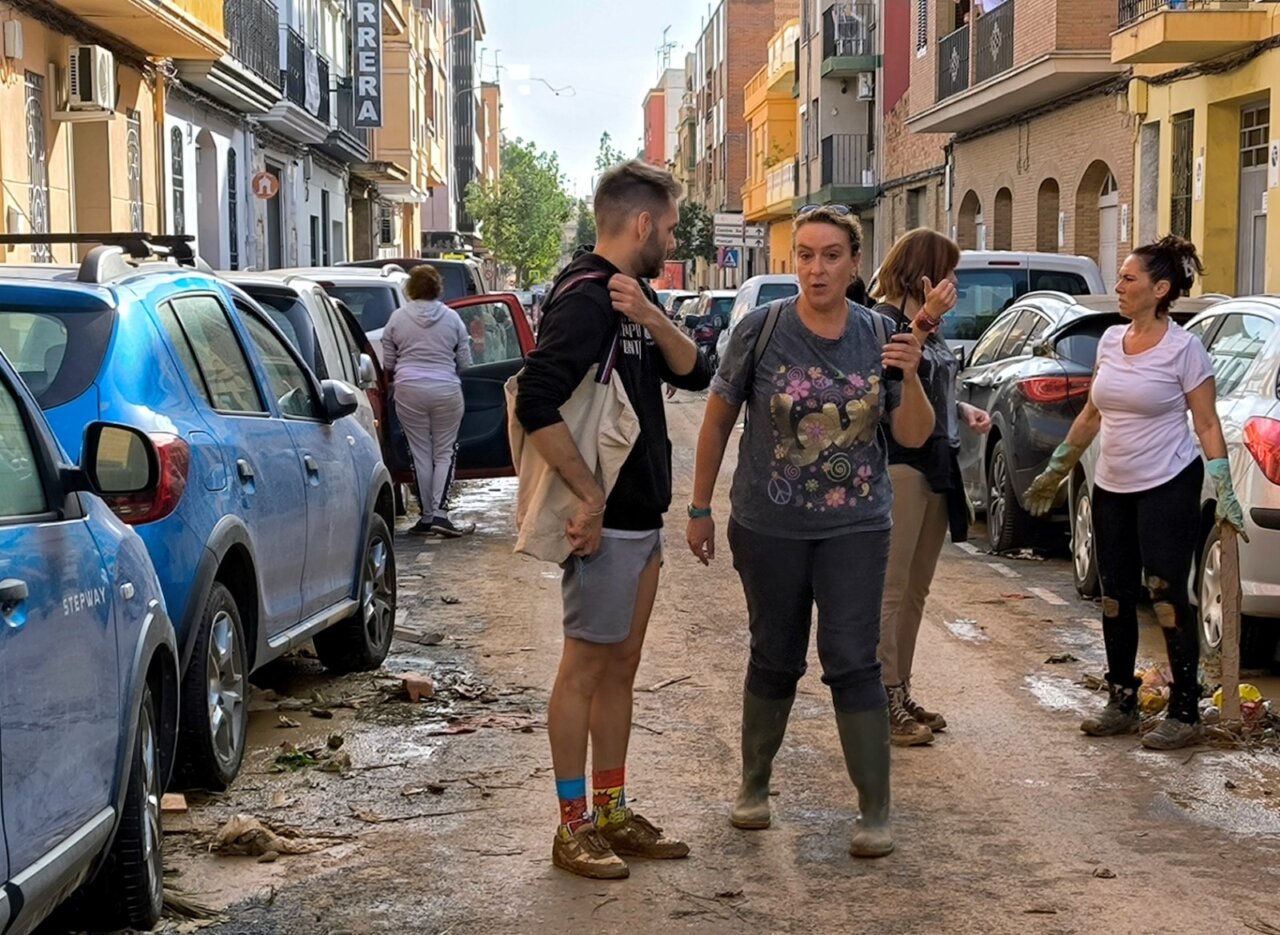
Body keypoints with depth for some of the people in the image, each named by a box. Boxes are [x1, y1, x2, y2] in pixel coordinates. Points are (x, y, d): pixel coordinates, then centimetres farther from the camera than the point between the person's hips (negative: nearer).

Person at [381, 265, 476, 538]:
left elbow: (387, 364, 7)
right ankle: (440, 514, -7)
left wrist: (392, 382, 28)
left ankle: (427, 517, 8)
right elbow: (465, 362, 7)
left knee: (421, 454, 7)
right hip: (446, 391, 0)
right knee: (444, 453, 5)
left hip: (409, 391, 0)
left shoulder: (397, 317, 3)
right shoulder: (451, 318, 3)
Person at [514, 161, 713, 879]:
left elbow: (694, 374, 7)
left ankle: (613, 813, 25)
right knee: (586, 667, 0)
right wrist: (591, 495, -24)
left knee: (621, 666, 15)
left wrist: (654, 319, -11)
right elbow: (537, 402, -27)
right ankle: (574, 827, 9)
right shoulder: (587, 298, -16)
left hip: (643, 518, 9)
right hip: (609, 523, -9)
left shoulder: (633, 297, 13)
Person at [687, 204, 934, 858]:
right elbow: (718, 418, 1)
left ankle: (876, 812, 5)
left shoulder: (878, 336, -2)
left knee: (853, 662, -4)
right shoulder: (762, 329, -8)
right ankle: (754, 785, 33)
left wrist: (910, 376, -20)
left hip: (855, 527, 0)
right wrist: (700, 507, 3)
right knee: (775, 658, 12)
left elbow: (914, 436, -1)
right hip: (769, 527, 0)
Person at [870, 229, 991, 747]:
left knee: (915, 589, 14)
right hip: (899, 466, -9)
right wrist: (924, 320, -36)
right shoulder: (886, 320, -12)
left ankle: (901, 693, 21)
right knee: (890, 589, -6)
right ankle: (885, 702, -2)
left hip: (936, 468, 9)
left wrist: (964, 409, 10)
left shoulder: (928, 326, 14)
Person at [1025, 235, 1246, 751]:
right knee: (1115, 596, 9)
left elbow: (1207, 425, -9)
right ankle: (1121, 704, 20)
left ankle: (1184, 712, 1)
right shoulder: (1110, 340, 7)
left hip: (1167, 486, -6)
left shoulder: (1183, 349, -10)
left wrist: (1225, 494, -16)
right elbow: (1091, 415, 17)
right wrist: (1055, 471, 19)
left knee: (1166, 594, -7)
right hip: (1112, 487, 7)